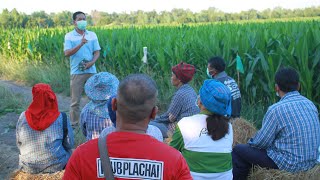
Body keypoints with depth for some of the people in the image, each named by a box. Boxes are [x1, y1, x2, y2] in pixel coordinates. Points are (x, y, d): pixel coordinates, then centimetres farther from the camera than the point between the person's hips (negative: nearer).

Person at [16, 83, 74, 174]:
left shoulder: (23, 117, -12)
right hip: (56, 166, -3)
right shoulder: (61, 118, -18)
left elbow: (19, 143, 1)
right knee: (67, 150, 28)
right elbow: (69, 144, -8)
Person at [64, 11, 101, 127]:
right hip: (77, 72, -2)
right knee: (75, 100, 2)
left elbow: (97, 52, 6)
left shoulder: (92, 35, 8)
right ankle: (74, 124, 12)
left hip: (91, 71, 3)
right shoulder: (69, 36, 0)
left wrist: (91, 62, -13)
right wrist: (80, 44, -23)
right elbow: (67, 53, -11)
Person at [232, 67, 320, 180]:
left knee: (238, 150, 5)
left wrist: (251, 142, 10)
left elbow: (261, 142, -14)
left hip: (289, 165, -8)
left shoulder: (276, 109, -21)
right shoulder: (310, 104, 2)